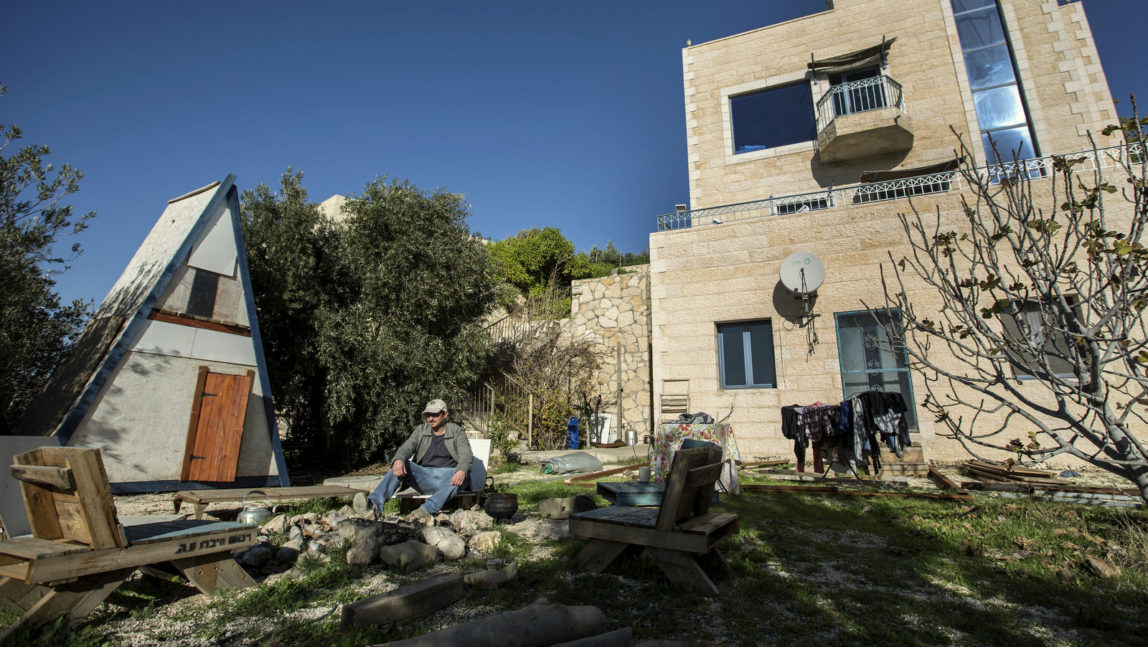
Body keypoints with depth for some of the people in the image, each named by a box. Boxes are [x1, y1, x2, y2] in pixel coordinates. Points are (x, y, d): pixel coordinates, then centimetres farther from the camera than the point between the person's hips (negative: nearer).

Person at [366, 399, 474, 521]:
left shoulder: (456, 431, 7)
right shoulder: (421, 430, 15)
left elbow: (466, 454, -9)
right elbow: (407, 447, -2)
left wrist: (461, 471, -33)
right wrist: (399, 459, -28)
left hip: (448, 477, -2)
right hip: (425, 476, 2)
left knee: (460, 475, -35)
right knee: (400, 466, -21)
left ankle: (427, 510, -43)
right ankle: (376, 503, -39)